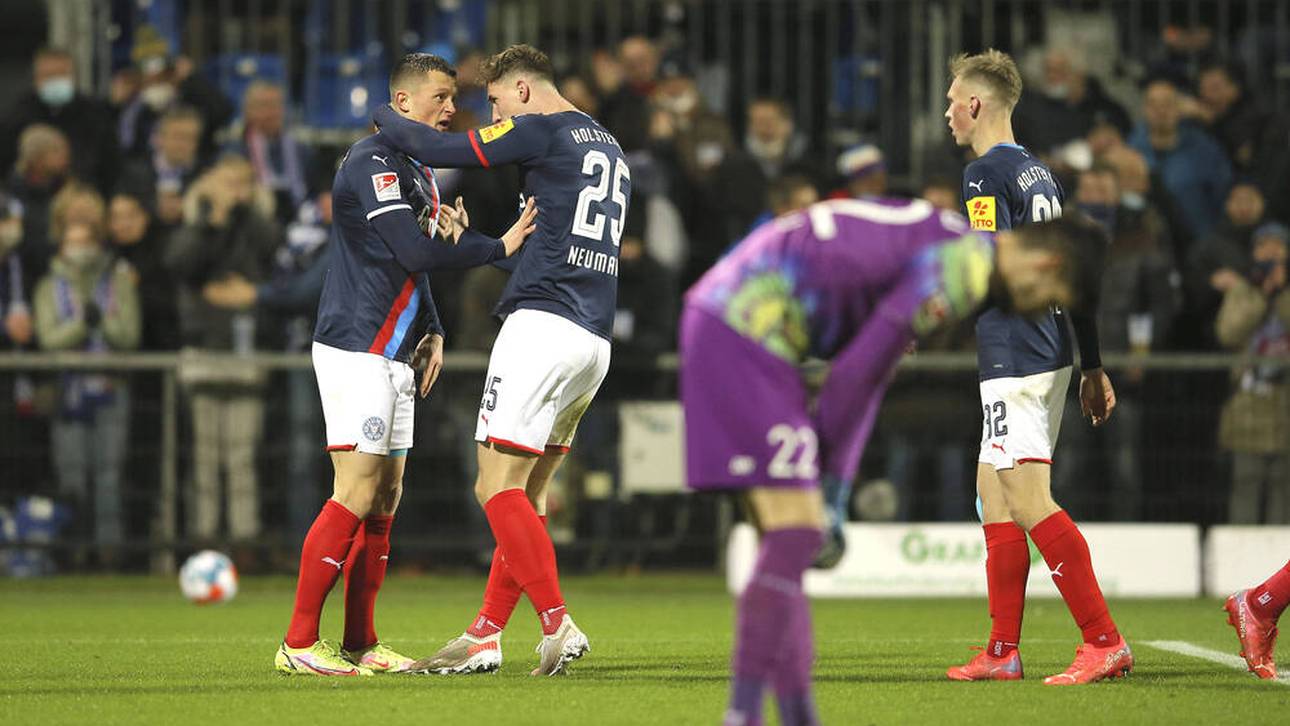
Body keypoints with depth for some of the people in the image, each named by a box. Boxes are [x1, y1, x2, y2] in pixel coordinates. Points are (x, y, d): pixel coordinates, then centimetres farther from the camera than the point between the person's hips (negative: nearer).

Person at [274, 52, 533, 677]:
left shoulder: (416, 172, 18)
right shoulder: (373, 162, -15)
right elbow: (416, 254, -23)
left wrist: (431, 331, 14)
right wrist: (500, 247, -17)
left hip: (393, 356, 10)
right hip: (357, 351, -10)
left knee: (384, 500, 8)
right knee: (356, 495, -13)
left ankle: (360, 644, 11)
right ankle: (298, 644, -10)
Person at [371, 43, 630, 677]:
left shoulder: (541, 131, -4)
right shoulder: (610, 149, 22)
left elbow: (436, 149, -6)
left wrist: (381, 115, 13)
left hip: (544, 323, -9)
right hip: (595, 340, 9)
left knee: (497, 487, -9)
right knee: (527, 494, 11)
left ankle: (558, 625, -17)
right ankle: (484, 637, 12)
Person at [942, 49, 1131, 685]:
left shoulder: (986, 175, -10)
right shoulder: (1040, 173, 17)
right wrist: (1093, 368, 22)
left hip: (1013, 359, -10)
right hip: (1052, 356, 10)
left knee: (1029, 502, -11)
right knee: (993, 491, 13)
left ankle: (1104, 641, -15)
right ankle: (1002, 653, 13)